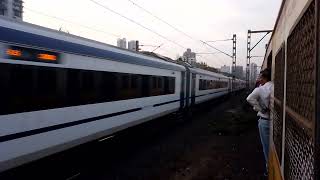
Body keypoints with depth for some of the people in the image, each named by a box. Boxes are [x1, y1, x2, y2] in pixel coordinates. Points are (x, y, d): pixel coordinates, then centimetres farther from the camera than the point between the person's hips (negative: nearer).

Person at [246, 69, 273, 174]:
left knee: (266, 145, 11)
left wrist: (261, 109, -19)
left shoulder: (260, 89, -15)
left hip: (265, 121, -4)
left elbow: (250, 98, -28)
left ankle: (269, 167, 22)